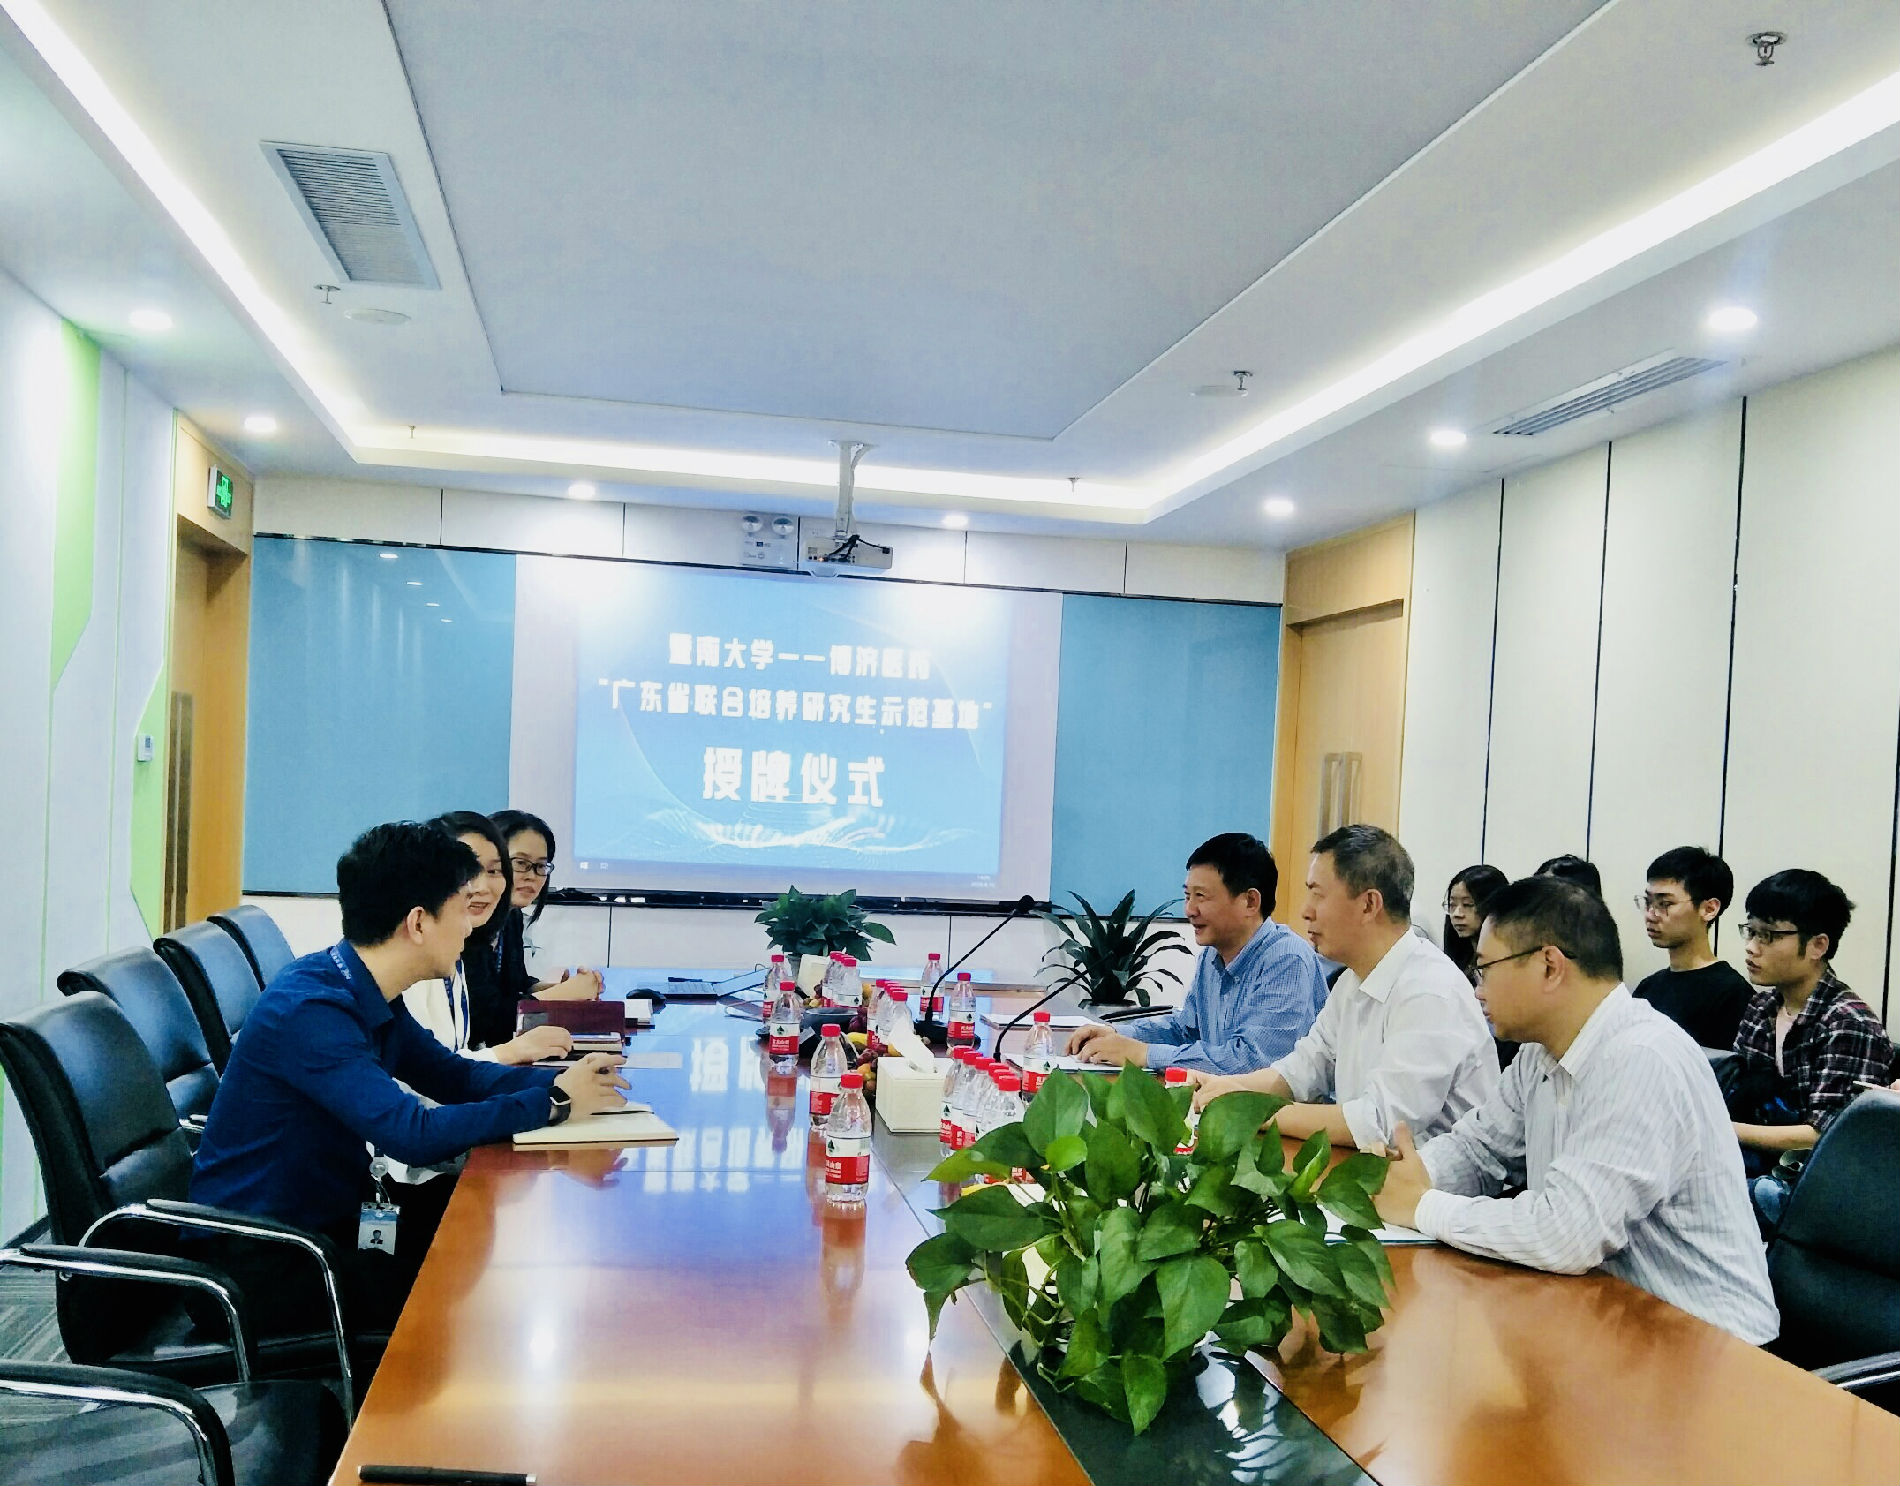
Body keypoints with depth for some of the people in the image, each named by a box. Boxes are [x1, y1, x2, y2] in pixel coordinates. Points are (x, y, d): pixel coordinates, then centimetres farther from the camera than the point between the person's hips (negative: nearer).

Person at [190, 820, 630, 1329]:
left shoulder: (371, 996, 3)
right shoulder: (311, 1010, -26)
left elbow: (454, 1075, 13)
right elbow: (415, 1134, -32)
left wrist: (561, 1080, -4)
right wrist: (554, 1102, -22)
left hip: (330, 1220, 9)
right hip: (257, 1264, -9)